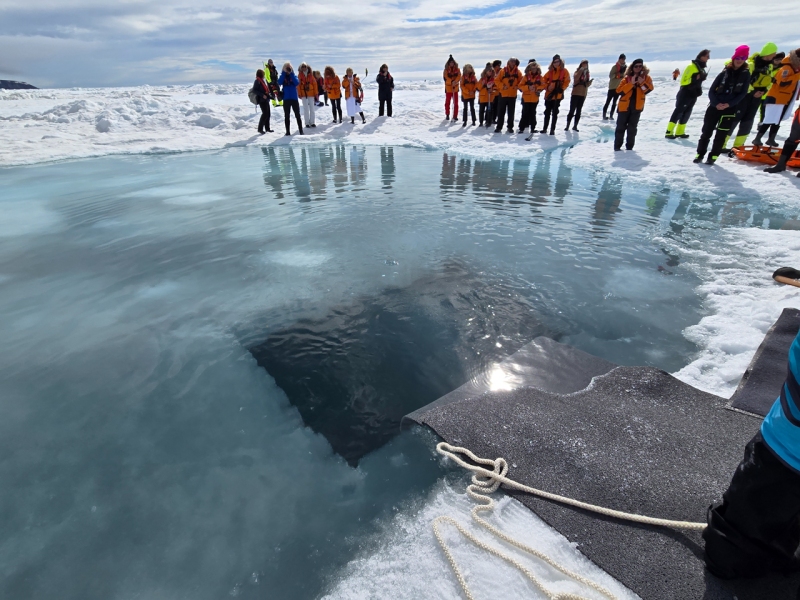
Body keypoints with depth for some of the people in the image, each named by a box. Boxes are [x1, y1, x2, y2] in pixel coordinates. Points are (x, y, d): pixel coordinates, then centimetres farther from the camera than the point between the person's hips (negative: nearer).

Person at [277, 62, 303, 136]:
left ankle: (301, 131, 4)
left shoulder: (294, 76, 7)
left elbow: (297, 83, -13)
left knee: (297, 115, 0)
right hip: (286, 99, 0)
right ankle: (287, 131, 10)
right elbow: (279, 83, -14)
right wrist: (284, 73, -16)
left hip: (294, 98, 0)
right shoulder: (282, 76, 6)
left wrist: (291, 74, -16)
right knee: (286, 116, 4)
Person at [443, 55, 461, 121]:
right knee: (447, 102, 8)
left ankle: (455, 116, 3)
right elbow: (445, 78, -12)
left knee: (456, 103, 0)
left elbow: (459, 77, -8)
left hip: (455, 88, 1)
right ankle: (447, 115, 22)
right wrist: (452, 82, -25)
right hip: (448, 88, -1)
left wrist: (455, 82, -26)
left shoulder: (457, 69, 3)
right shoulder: (446, 70, -1)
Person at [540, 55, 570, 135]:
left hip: (558, 95, -2)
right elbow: (544, 80, 7)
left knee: (554, 113, -1)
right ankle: (545, 128, 17)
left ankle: (552, 129, 3)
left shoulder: (564, 71, 1)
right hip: (549, 94, 3)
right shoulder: (550, 71, 8)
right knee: (547, 112, 8)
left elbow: (567, 82, 0)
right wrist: (547, 87, -9)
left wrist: (561, 88, -15)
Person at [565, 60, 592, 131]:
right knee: (572, 110, -8)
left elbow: (587, 84, 13)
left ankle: (575, 126, 7)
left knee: (579, 111, 4)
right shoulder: (577, 71, 0)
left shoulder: (587, 73, 14)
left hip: (583, 95, 5)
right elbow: (576, 78, -23)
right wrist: (582, 69, -22)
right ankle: (567, 126, -5)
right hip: (575, 94, -5)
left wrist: (590, 82, -7)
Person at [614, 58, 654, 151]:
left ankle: (629, 147, 11)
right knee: (621, 127, 1)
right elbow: (619, 91, -12)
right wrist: (631, 83, -19)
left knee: (632, 128, 5)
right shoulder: (627, 78, 0)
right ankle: (617, 146, 8)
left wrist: (642, 83, -17)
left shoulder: (645, 77, 6)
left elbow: (650, 88, -3)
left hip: (637, 107, 2)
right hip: (624, 106, -1)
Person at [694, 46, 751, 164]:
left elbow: (743, 93, -1)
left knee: (721, 134, 0)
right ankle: (700, 154, 11)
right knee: (706, 131, 1)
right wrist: (716, 103, -12)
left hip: (731, 109, 0)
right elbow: (712, 90, 1)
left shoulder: (745, 74, 3)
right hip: (715, 106, 1)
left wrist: (729, 104, -14)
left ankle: (713, 156, 7)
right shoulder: (725, 72, 3)